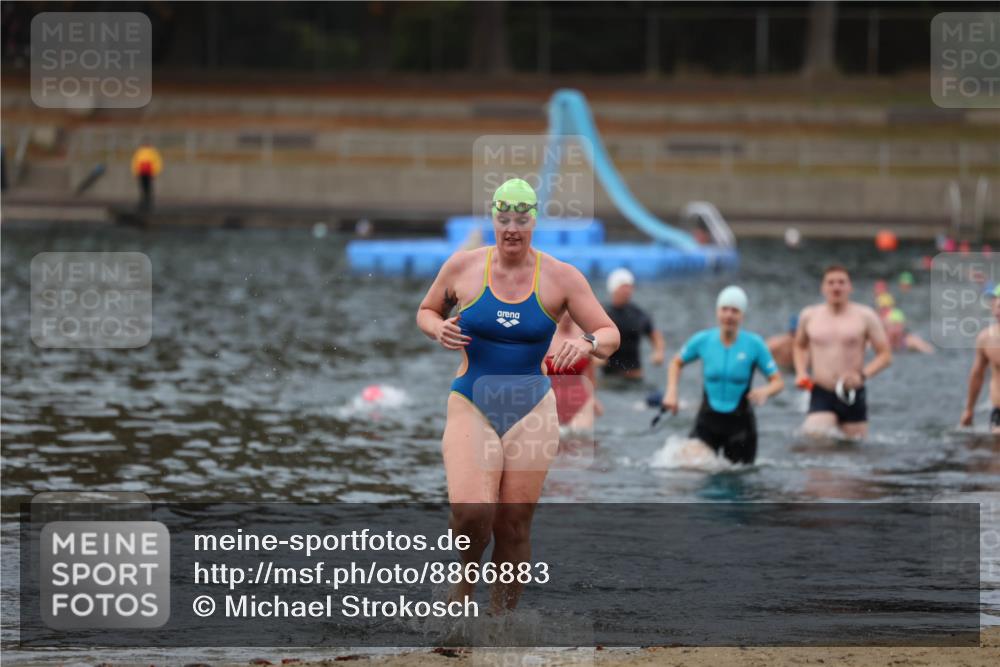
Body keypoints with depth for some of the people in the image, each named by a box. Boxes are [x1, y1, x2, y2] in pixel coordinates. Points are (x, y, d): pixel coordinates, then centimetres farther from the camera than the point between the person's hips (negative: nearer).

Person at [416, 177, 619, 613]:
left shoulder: (560, 277, -1)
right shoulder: (463, 266, 0)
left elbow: (610, 335, 1)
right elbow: (426, 311, 16)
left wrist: (587, 343, -23)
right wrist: (439, 330, -8)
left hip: (531, 412, 1)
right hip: (470, 407, -1)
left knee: (514, 527, 0)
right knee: (471, 514, -21)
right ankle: (462, 582, 9)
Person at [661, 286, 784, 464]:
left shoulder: (754, 344, -7)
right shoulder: (702, 340, -4)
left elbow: (778, 381, -4)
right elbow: (676, 363, 14)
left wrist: (765, 391, -26)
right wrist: (671, 391, -1)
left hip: (740, 422, 0)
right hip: (708, 418, 0)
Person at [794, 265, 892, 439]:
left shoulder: (865, 317, 0)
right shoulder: (809, 316, 8)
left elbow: (885, 355, -1)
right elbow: (800, 346, 26)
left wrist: (863, 375, -18)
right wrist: (801, 372, 7)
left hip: (853, 396, 0)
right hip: (821, 395, 0)